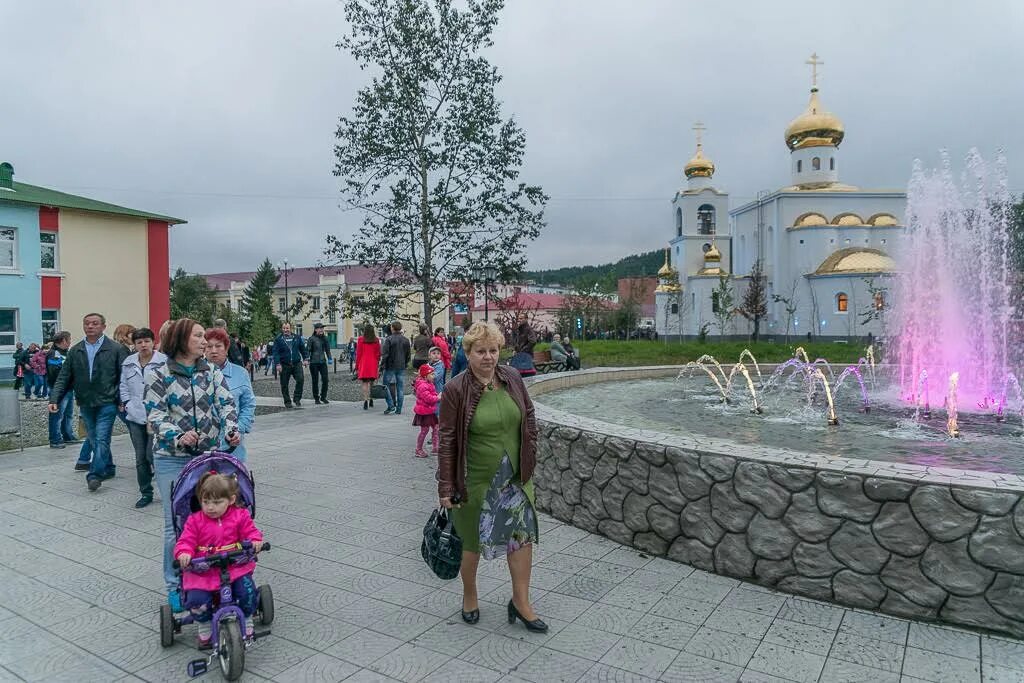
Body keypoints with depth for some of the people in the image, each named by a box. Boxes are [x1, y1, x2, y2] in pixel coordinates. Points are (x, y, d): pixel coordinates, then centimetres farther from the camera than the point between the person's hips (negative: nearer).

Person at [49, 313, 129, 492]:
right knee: (95, 440, 14)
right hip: (85, 404, 5)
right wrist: (54, 399, -4)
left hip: (107, 403, -5)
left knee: (101, 439, -8)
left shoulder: (116, 349, -5)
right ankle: (108, 469, 27)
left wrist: (123, 400, -12)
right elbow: (64, 377, 7)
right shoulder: (75, 351, 7)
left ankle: (94, 475, -6)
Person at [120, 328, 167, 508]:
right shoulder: (128, 363, 9)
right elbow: (124, 386, 20)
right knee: (141, 457, 10)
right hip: (135, 417, 5)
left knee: (152, 455, -8)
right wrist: (127, 404, 9)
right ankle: (145, 493, 22)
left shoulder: (163, 361, -9)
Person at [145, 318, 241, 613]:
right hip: (172, 458, -3)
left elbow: (226, 403, -2)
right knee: (176, 523, 2)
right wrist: (177, 436, -25)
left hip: (209, 454, 3)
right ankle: (175, 586, 19)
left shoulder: (212, 372, 6)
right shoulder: (158, 373, -3)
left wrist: (232, 428, -21)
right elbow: (155, 414, -8)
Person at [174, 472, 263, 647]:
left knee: (247, 591, -21)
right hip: (202, 571, 1)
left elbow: (250, 532, 1)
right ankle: (204, 627, 14)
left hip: (235, 567, 0)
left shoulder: (240, 515, 1)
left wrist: (255, 540, -22)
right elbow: (185, 541, -4)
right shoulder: (195, 520, 1)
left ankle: (246, 621, 12)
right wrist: (184, 553, -26)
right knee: (196, 600, -21)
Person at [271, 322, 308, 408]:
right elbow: (275, 352, -3)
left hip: (297, 363, 1)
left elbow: (303, 349, 14)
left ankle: (297, 398, -1)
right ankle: (287, 402, 16)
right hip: (284, 365, -1)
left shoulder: (297, 337, 10)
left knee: (300, 379, -15)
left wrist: (305, 359, 3)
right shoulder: (278, 339, 1)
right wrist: (277, 364, -13)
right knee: (284, 384, 3)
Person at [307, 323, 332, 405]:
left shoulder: (325, 338, 8)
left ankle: (323, 397, 12)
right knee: (315, 381, 3)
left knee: (325, 379, -3)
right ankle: (316, 398, 13)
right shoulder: (312, 339, -4)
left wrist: (330, 358, 4)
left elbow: (327, 349, 15)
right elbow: (308, 350, -5)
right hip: (314, 362, -3)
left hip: (323, 362, 3)